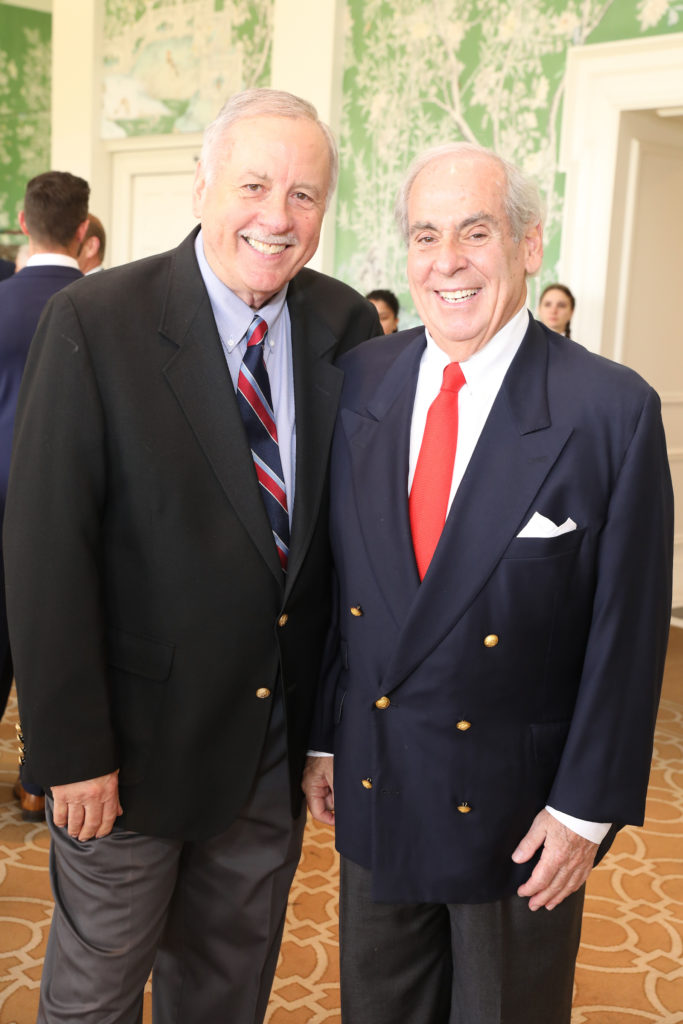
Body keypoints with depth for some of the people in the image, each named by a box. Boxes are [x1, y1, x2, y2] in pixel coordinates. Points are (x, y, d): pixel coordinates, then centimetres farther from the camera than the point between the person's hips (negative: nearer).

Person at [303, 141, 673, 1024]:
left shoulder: (612, 410, -15)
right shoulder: (359, 381, -2)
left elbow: (627, 630, -11)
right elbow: (334, 579, 3)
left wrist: (586, 806, -10)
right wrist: (323, 737, 6)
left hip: (517, 811, -3)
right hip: (372, 787, 4)